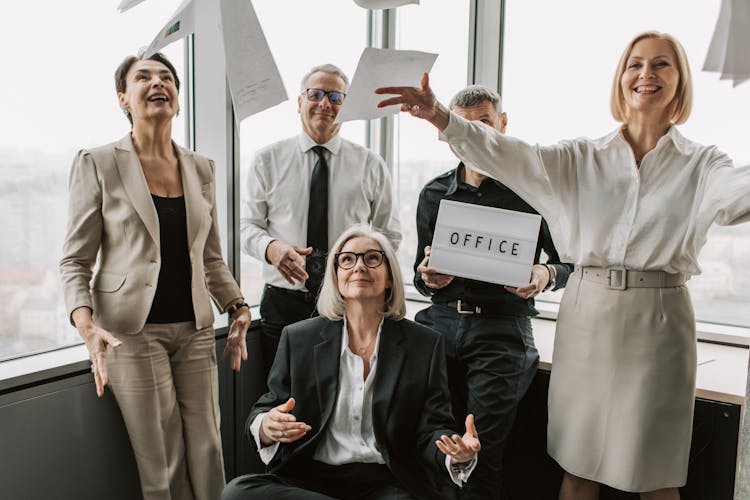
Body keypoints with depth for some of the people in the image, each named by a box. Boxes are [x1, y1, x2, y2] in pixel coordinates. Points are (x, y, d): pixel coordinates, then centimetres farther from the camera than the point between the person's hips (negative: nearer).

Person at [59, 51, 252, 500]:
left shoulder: (201, 168, 10)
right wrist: (87, 325, -18)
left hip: (195, 329, 4)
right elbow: (76, 260, -3)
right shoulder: (98, 164, -2)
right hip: (133, 332, -3)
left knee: (208, 454, 7)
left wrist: (237, 307, 3)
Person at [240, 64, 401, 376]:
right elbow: (247, 226, 5)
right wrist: (271, 248, -16)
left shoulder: (371, 165, 7)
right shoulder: (267, 160, 6)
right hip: (284, 301, 0)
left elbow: (390, 235, 9)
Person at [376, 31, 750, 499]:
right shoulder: (582, 158, 7)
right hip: (586, 315, 1)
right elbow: (516, 157, -8)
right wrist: (440, 116, -23)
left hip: (658, 320, -1)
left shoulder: (702, 164, 3)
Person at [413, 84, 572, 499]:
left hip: (502, 326, -2)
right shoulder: (434, 194, 14)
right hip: (440, 319, 3)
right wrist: (429, 279, -6)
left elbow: (569, 265, 10)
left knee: (482, 445, -10)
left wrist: (547, 275, -13)